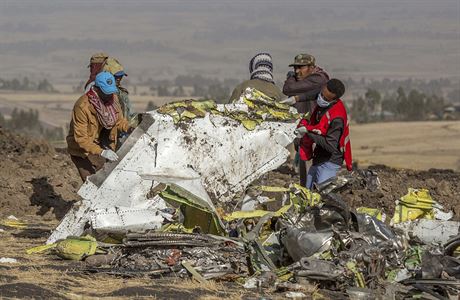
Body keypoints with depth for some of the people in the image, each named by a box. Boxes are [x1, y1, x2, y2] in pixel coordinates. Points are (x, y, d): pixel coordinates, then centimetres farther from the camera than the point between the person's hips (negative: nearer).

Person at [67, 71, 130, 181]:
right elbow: (81, 138, -29)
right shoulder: (82, 106, -29)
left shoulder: (113, 98, -7)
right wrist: (101, 152, -39)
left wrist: (129, 128, -13)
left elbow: (119, 120, 10)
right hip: (82, 151, -7)